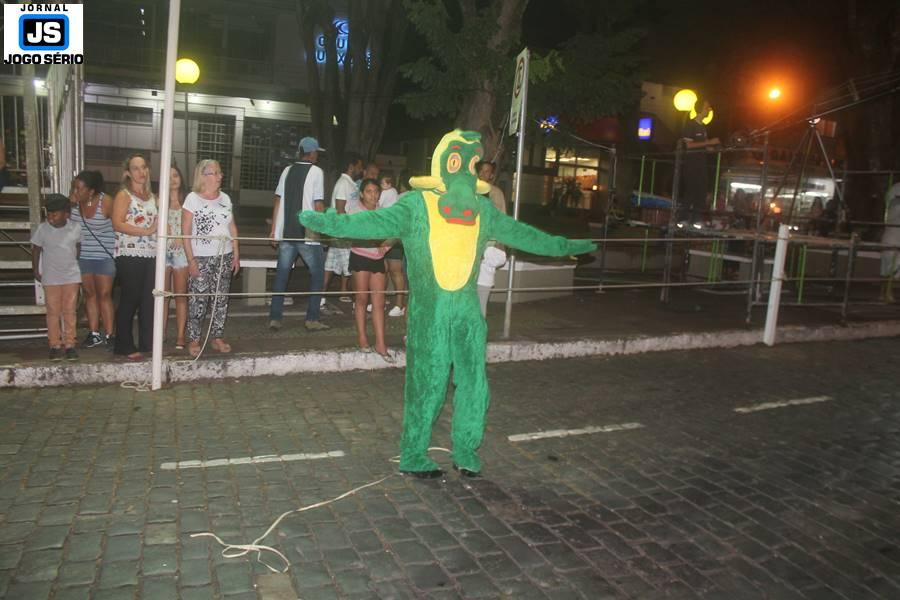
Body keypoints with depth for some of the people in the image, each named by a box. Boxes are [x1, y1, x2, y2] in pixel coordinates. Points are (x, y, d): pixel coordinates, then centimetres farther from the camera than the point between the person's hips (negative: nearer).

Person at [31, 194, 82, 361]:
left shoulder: (75, 228, -5)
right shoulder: (42, 229, -7)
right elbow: (36, 250, 3)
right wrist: (36, 269, 3)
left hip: (71, 276, 1)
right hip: (51, 277, 0)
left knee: (70, 311, 4)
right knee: (53, 312, 3)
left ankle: (69, 344, 10)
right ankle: (55, 345, 10)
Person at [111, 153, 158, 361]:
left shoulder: (152, 196, 16)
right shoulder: (124, 195, -4)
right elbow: (117, 224, -15)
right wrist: (146, 231, -20)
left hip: (151, 256, 6)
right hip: (129, 256, -6)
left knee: (149, 300, 7)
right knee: (129, 301, -1)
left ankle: (148, 343, 16)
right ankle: (125, 346, 8)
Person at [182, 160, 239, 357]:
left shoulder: (225, 198, 10)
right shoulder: (193, 199, -4)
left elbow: (232, 228, 13)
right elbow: (185, 232, -7)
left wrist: (236, 255, 8)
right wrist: (191, 260, -13)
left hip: (224, 256, 5)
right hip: (201, 258, -5)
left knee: (221, 298, 8)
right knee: (198, 299, -3)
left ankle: (217, 337, 16)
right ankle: (193, 339, 6)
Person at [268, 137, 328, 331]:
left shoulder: (287, 170, 10)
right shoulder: (316, 172, -5)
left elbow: (278, 201, 8)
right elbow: (318, 204, -10)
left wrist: (273, 230, 11)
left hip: (285, 234, 5)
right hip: (307, 234, -5)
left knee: (281, 275, 10)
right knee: (317, 274, 9)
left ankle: (274, 318, 8)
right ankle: (312, 319, 6)